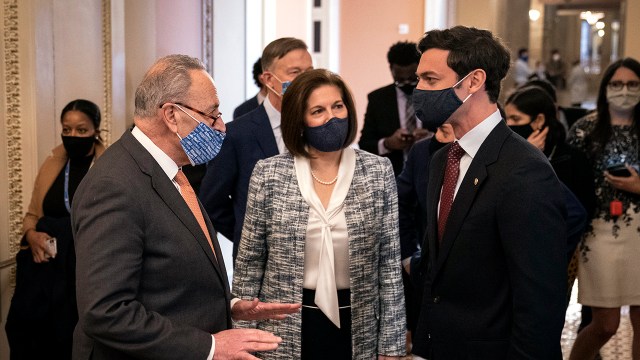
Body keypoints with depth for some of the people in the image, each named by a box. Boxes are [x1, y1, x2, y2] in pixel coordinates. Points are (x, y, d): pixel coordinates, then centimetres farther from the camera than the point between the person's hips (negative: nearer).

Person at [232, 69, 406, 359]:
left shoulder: (378, 172, -2)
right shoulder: (268, 174, -4)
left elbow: (390, 264, -1)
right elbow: (249, 264, 1)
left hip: (357, 327, 1)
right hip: (284, 330, 0)